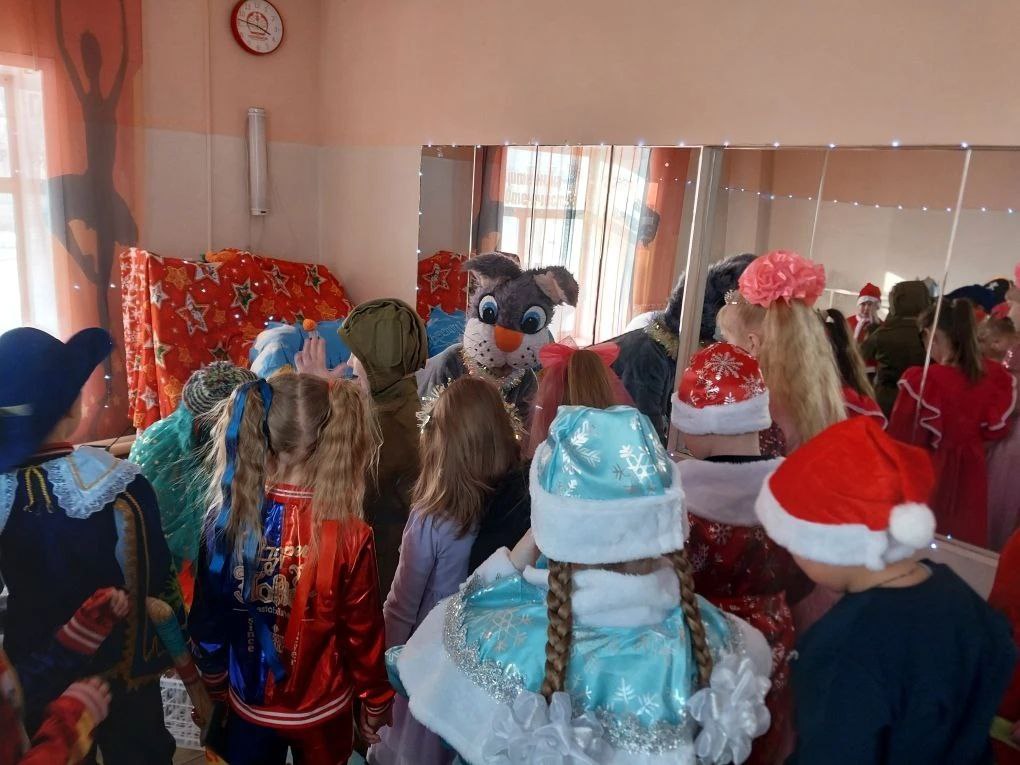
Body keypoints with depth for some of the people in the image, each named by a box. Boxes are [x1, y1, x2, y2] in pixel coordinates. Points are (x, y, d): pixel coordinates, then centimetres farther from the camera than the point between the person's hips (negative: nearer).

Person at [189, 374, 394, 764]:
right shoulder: (349, 536, -26)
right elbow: (364, 633, -15)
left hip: (248, 704, 2)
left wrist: (214, 681, 14)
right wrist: (375, 701, 3)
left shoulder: (226, 520, -18)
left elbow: (206, 619, -5)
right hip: (321, 711, -2)